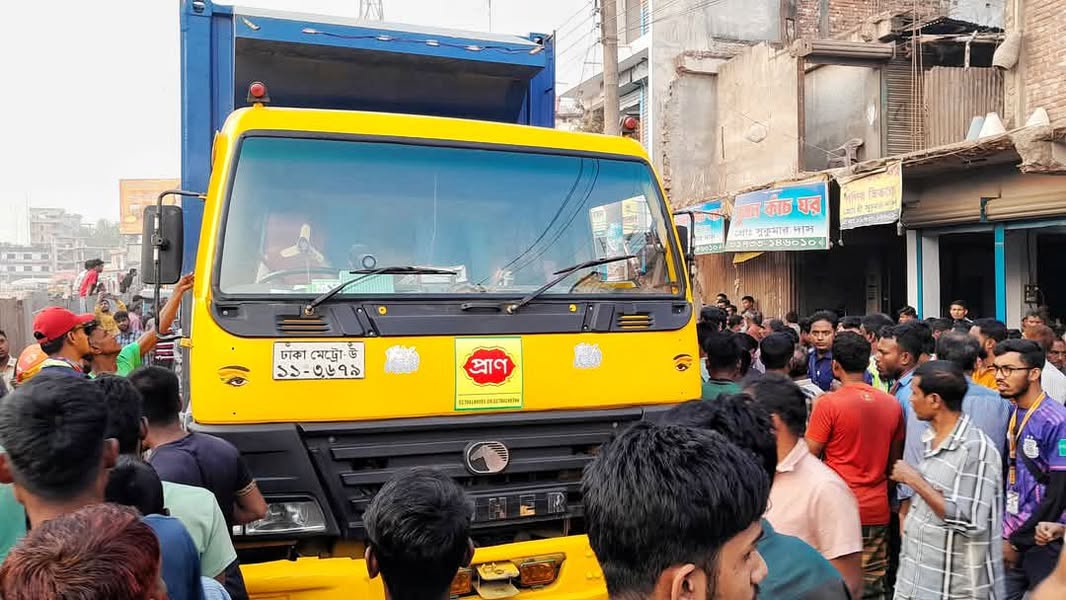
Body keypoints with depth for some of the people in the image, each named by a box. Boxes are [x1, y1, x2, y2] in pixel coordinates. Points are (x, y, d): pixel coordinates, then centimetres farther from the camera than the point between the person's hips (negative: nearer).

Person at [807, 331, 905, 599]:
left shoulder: (828, 403, -13)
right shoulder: (892, 404, 3)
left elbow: (809, 455, -8)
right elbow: (894, 461, 11)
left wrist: (813, 413, 3)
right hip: (878, 510, 4)